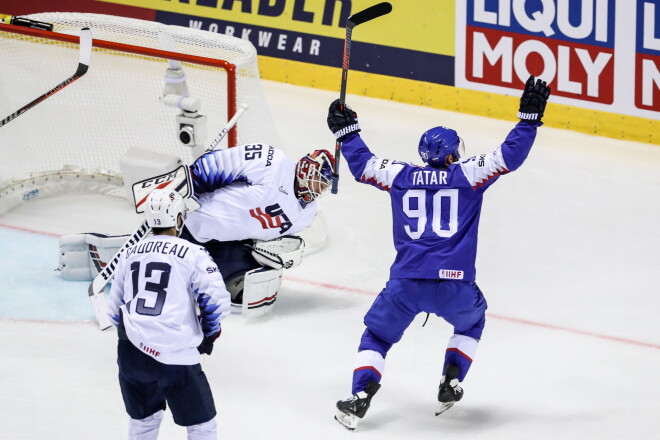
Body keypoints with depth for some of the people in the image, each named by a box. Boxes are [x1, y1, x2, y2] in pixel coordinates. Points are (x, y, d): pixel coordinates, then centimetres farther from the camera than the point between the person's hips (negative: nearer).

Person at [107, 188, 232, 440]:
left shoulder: (130, 254, 14)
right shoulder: (192, 254, -4)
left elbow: (115, 308, 21)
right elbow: (216, 301, -8)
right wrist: (208, 335, 11)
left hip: (131, 352, 6)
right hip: (174, 354, -6)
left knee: (145, 417, 25)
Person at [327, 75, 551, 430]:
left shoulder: (401, 176, 10)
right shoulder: (468, 175, 4)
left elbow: (362, 164, 23)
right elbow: (510, 156, 2)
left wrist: (346, 131, 37)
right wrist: (529, 116, 8)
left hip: (405, 282, 1)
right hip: (454, 285, -1)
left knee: (377, 335, 20)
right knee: (472, 319, 32)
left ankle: (360, 398, 1)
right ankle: (451, 384, 20)